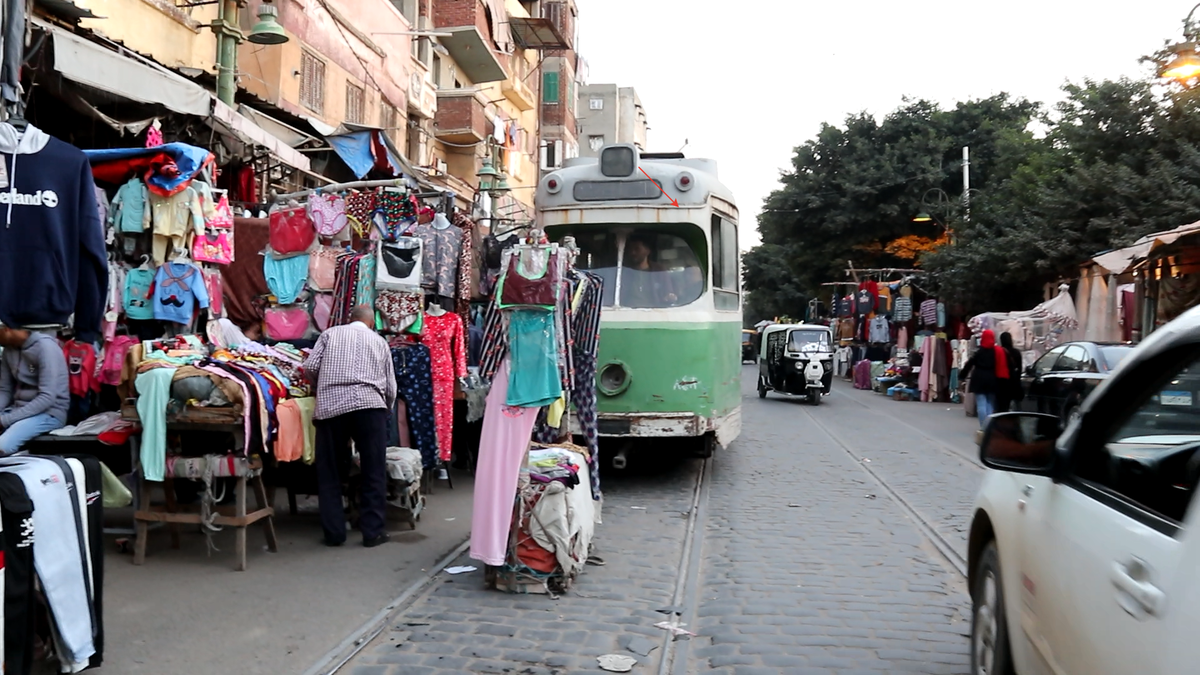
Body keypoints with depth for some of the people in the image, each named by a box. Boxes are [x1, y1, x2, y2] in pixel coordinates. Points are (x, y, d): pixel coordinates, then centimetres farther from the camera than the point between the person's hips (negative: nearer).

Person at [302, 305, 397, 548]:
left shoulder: (330, 334, 19)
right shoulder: (379, 341, 22)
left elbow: (309, 367, 7)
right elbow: (391, 387, 18)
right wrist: (385, 409, 37)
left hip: (331, 406, 0)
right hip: (369, 403, 0)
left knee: (329, 473, 11)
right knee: (374, 471, 8)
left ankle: (334, 533, 13)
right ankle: (373, 531, 8)